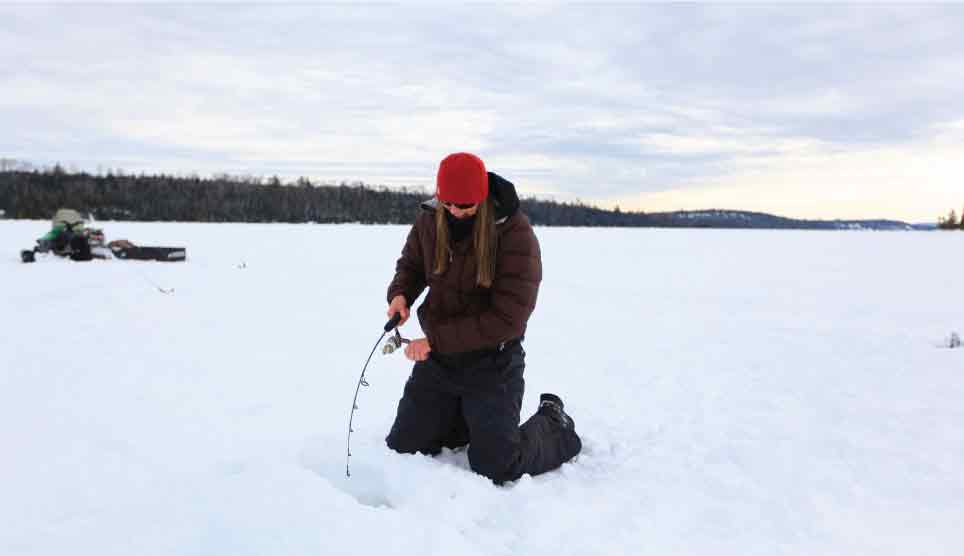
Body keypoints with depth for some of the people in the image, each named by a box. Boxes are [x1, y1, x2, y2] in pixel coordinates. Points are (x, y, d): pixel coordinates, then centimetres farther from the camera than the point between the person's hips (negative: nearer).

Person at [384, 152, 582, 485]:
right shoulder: (430, 219, -4)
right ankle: (468, 421, 35)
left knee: (496, 469, -2)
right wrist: (400, 294, -9)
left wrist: (435, 339, -25)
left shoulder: (516, 235, -22)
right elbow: (410, 264, 15)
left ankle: (554, 426, 26)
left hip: (491, 362, -5)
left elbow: (507, 319, -24)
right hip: (437, 358, 6)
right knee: (401, 448, 12)